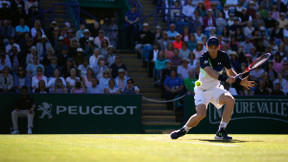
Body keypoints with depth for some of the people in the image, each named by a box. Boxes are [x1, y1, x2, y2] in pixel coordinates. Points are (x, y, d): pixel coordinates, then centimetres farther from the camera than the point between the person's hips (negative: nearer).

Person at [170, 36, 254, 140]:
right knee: (201, 114, -23)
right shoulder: (204, 58, -21)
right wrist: (225, 79, -54)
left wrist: (240, 81, -1)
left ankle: (221, 132, -19)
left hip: (215, 89, 4)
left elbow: (230, 72, 13)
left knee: (230, 100, -24)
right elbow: (210, 71, -40)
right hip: (202, 90, -4)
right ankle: (183, 130, 7)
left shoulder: (223, 56, -4)